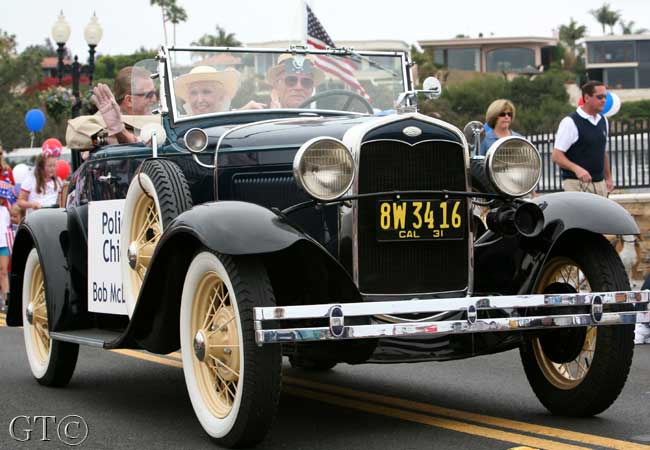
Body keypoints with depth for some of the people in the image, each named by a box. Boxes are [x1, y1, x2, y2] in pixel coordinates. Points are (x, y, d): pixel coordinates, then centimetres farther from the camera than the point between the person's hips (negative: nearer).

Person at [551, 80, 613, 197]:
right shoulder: (570, 122, -10)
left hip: (599, 183, 7)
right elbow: (556, 156, -14)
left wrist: (608, 178, 21)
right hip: (577, 184, -7)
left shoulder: (603, 121, 14)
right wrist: (576, 168, -28)